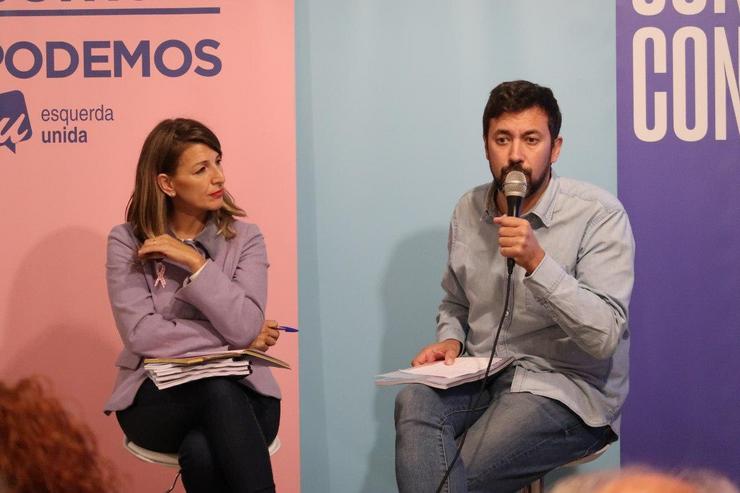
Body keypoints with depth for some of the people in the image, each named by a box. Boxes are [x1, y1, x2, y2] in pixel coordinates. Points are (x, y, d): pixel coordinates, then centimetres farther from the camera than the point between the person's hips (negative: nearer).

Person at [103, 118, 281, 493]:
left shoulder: (244, 238, 4)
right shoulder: (127, 242, 1)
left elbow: (244, 328, -10)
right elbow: (141, 334, -11)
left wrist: (195, 262, -13)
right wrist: (231, 342, -8)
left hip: (239, 394, 1)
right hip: (157, 399, 0)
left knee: (202, 453, -35)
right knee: (217, 388, -35)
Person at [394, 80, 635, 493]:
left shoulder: (599, 214, -11)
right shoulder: (469, 211, 7)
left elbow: (605, 336, -18)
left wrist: (537, 262, -27)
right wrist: (450, 340, 0)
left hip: (567, 387, -5)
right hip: (481, 378, 5)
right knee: (414, 401, -29)